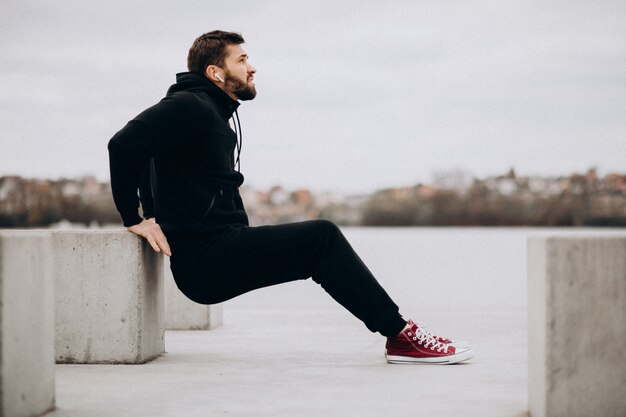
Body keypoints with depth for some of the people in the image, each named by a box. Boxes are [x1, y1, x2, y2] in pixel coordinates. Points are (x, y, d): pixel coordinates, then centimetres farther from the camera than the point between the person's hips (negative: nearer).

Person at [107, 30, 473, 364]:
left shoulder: (220, 114, 20)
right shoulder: (189, 107, -11)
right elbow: (124, 144, -24)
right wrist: (134, 219, -20)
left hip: (223, 249, 10)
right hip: (203, 258, -10)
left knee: (321, 244, 7)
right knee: (321, 236, -17)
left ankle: (398, 333, 2)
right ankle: (400, 334, -12)